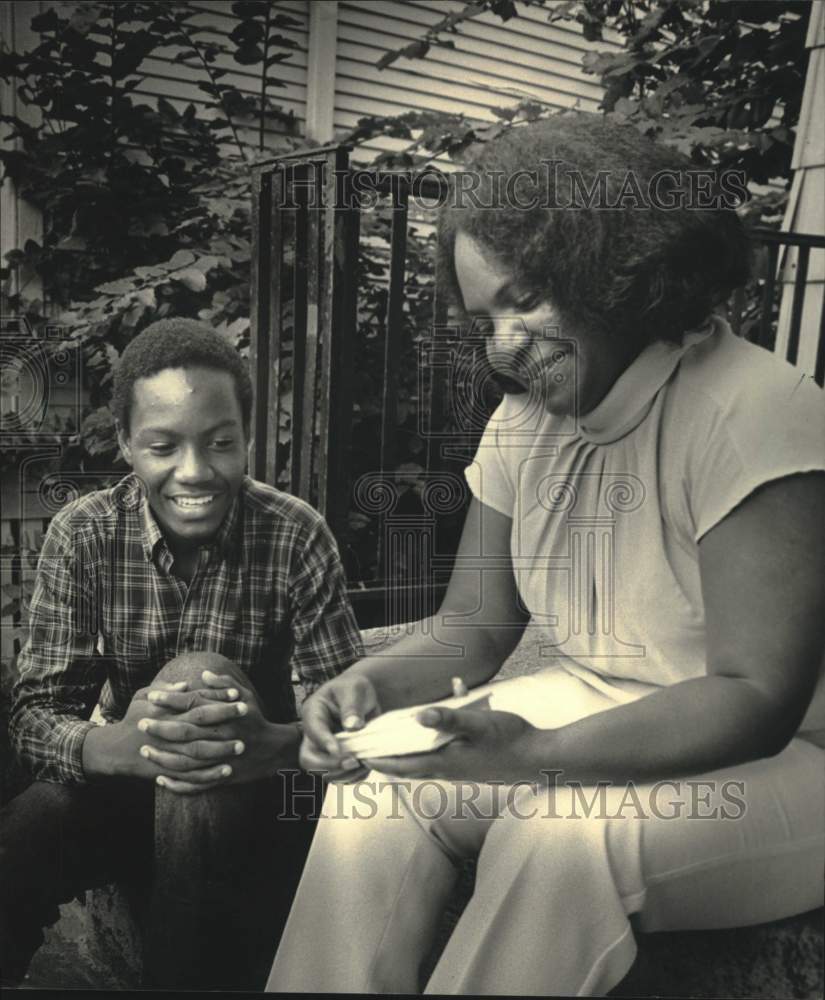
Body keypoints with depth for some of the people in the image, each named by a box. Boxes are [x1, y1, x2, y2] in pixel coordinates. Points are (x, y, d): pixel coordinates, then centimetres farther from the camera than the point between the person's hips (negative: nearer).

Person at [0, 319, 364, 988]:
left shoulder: (297, 536, -15)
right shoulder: (82, 536, -10)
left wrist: (272, 745, -42)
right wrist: (121, 745, -38)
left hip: (257, 791, 0)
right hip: (126, 783, 1)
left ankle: (199, 974, -16)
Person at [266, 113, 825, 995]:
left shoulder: (754, 415, -21)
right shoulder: (524, 422, 1)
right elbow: (474, 624, 4)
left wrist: (538, 753, -34)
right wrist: (370, 682, -17)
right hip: (590, 715, 6)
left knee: (558, 838, -31)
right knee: (382, 783, -13)